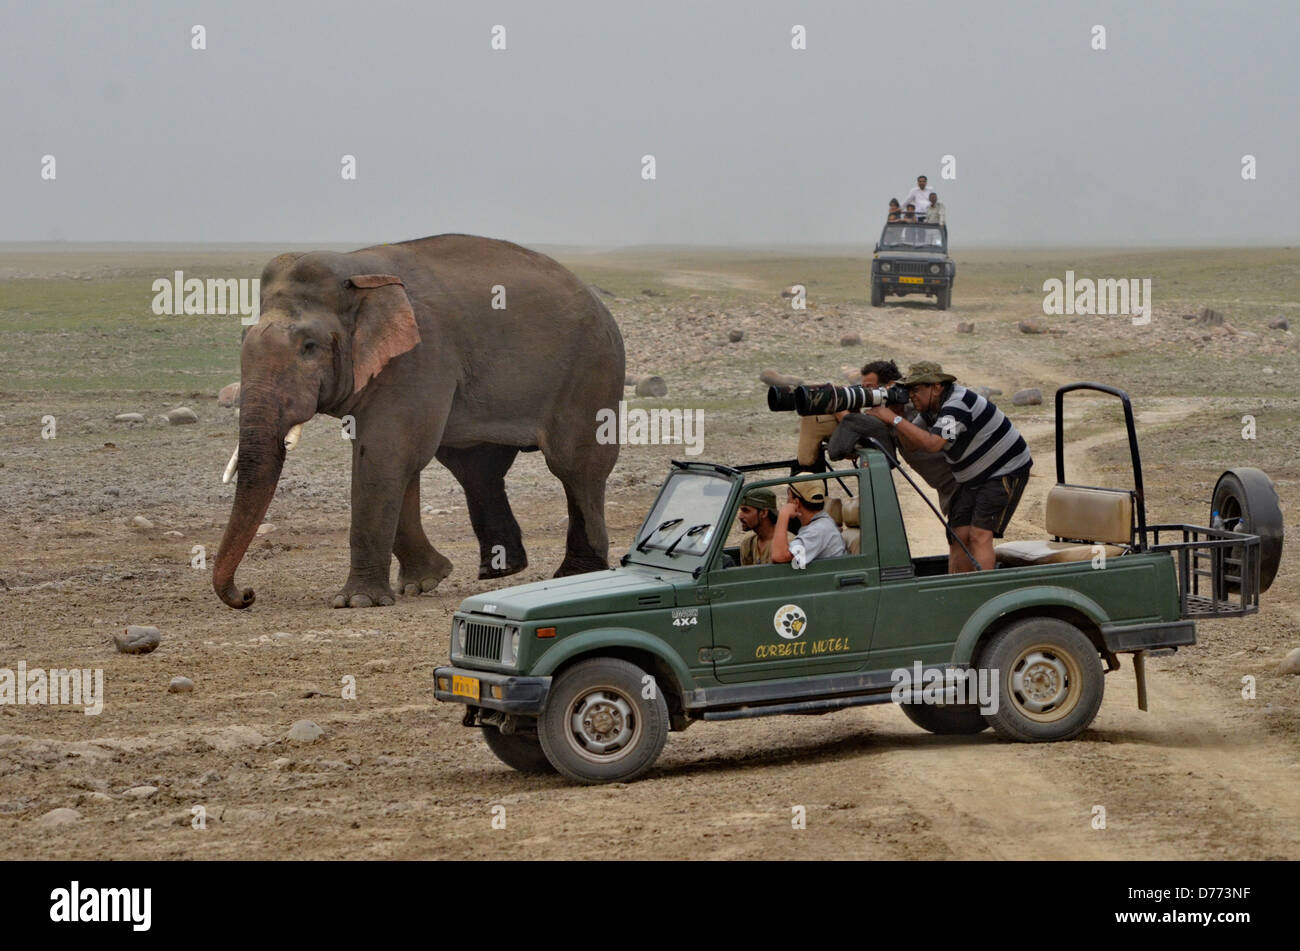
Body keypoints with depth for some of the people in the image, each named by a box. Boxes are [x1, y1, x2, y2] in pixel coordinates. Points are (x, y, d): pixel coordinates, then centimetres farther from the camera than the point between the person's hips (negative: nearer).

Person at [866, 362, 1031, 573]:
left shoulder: (957, 405, -27)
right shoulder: (932, 409, 3)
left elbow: (932, 443, -38)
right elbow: (912, 443, 5)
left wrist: (893, 418, -34)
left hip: (1006, 472, -9)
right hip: (972, 479, 9)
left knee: (980, 535, -19)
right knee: (959, 536, -2)